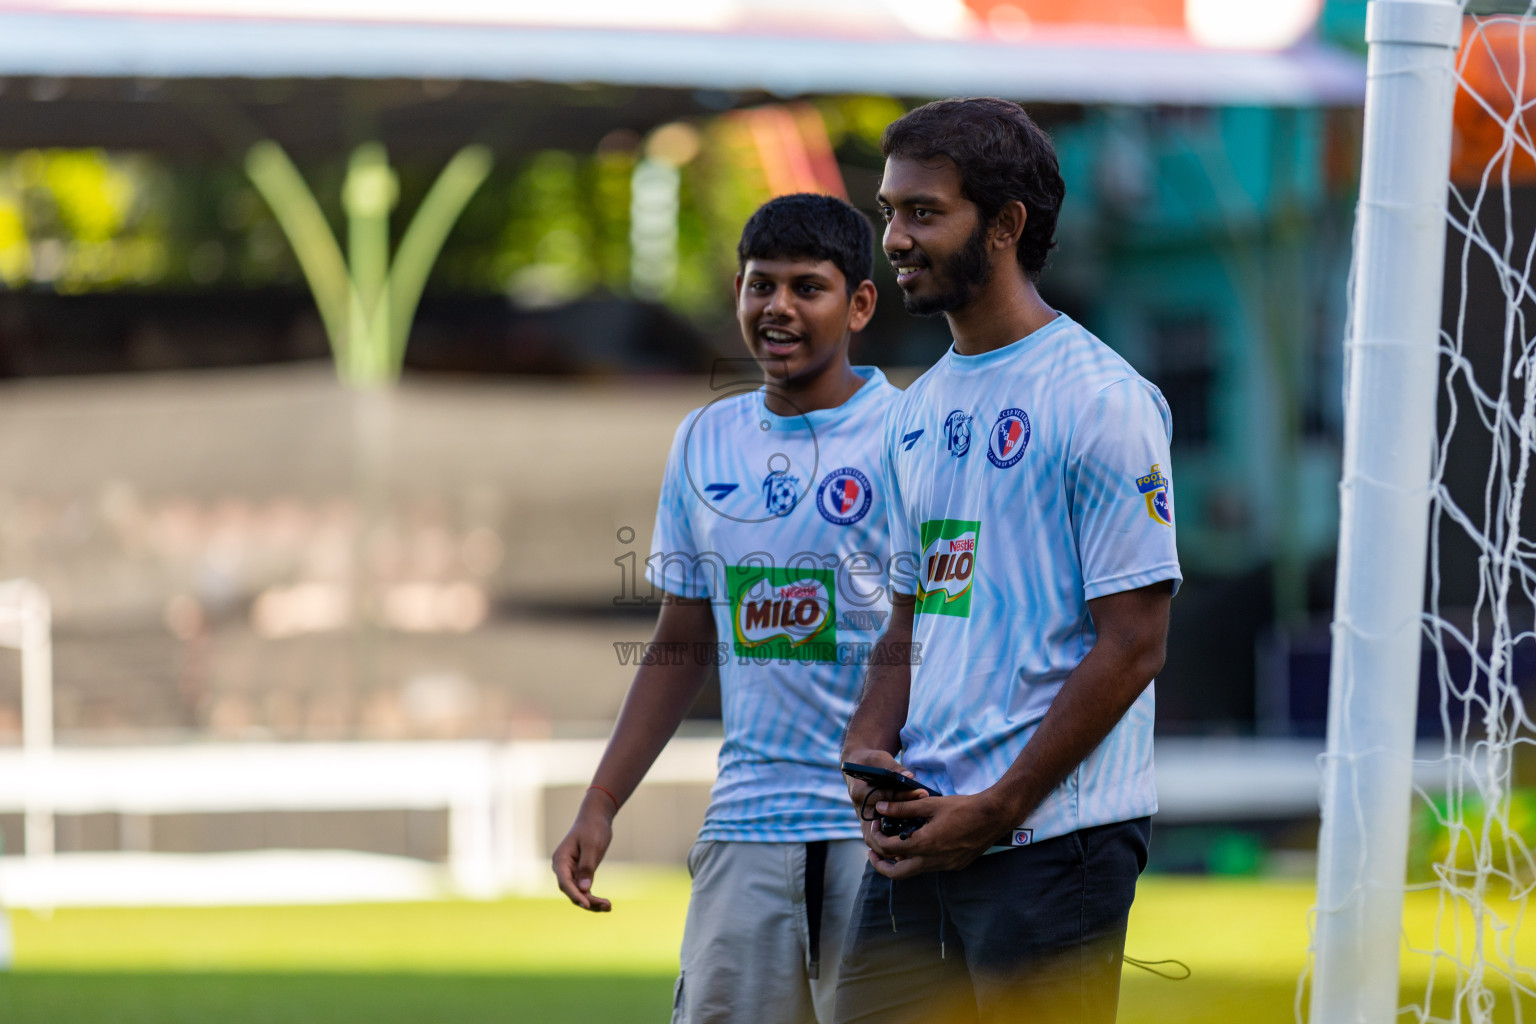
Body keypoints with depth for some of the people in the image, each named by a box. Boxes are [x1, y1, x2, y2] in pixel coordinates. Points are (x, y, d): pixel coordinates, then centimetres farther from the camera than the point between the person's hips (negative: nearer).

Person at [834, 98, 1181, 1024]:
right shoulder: (919, 410, 16)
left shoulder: (1101, 400, -9)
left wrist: (994, 811, -14)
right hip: (917, 838, 8)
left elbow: (1133, 644, -12)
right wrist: (868, 754, 3)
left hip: (1053, 836, -7)